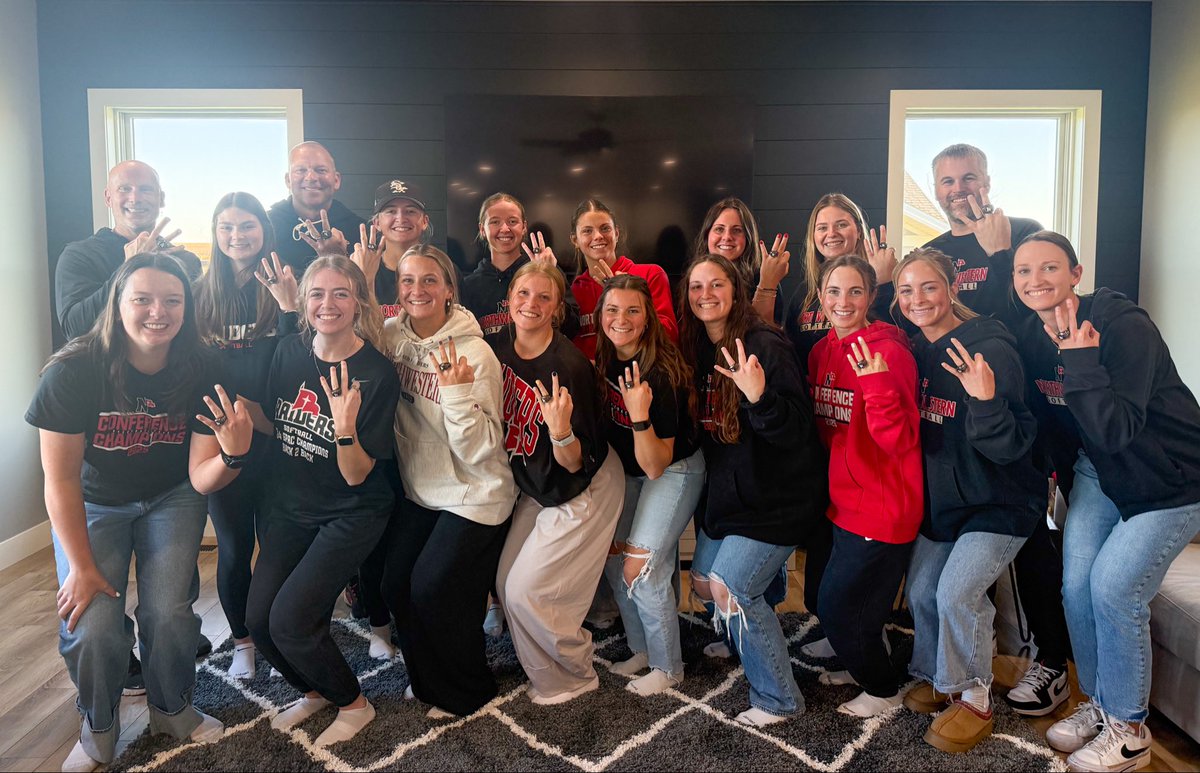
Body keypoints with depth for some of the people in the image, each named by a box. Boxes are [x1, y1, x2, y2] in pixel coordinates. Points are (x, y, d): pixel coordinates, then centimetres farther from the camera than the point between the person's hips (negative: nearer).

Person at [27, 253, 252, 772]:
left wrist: (232, 456, -41)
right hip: (93, 504, -1)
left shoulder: (197, 373, -18)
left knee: (170, 614, -13)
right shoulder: (73, 372, -25)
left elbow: (201, 478, -17)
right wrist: (82, 567, -12)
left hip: (171, 499, 1)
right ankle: (98, 727, 16)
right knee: (92, 626, -15)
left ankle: (170, 709, 18)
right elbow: (61, 479, -16)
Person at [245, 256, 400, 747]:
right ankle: (315, 692, 28)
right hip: (291, 508, 5)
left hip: (351, 514, -5)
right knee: (258, 618, -2)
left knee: (289, 619, -14)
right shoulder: (290, 352, -5)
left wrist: (345, 423, -35)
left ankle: (353, 704, 13)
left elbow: (356, 476, -18)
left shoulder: (376, 374, -19)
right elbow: (270, 423, 11)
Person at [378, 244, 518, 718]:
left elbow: (479, 451, -22)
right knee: (396, 585, 4)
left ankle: (467, 692, 19)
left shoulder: (474, 353, -20)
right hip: (420, 491, 6)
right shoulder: (392, 337, -3)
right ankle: (427, 681, 31)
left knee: (432, 589, -8)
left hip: (474, 497, -5)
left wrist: (455, 391, -34)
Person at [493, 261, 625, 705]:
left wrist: (561, 429, -43)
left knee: (527, 591, -5)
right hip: (534, 489, 7)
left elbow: (577, 464, -24)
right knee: (507, 584, 8)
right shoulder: (501, 345, -7)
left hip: (582, 493, -7)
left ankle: (575, 677, 20)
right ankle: (543, 669, 31)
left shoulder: (569, 367, -27)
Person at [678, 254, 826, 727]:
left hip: (777, 494, -8)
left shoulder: (765, 346, -19)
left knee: (730, 589, -10)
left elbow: (796, 431, -26)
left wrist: (760, 397, -42)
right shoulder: (697, 350, 4)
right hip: (729, 489, 8)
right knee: (703, 582, 11)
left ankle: (779, 699, 9)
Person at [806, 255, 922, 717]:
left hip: (883, 507, -8)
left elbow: (901, 440, -24)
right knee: (833, 600, 21)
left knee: (837, 608, 3)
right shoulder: (823, 351, 5)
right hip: (845, 502, 8)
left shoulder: (888, 352, -18)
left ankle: (883, 691, 28)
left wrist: (876, 384, -37)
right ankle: (863, 666, 48)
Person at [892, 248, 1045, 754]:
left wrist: (985, 400, -41)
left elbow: (1010, 447, -25)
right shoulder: (916, 350, 0)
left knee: (957, 592, -16)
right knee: (920, 591, 9)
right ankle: (934, 677, 33)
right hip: (940, 498, 7)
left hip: (998, 502, -7)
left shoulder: (991, 350, -22)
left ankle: (973, 698, 7)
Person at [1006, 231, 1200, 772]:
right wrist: (1053, 467, 4)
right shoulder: (1031, 338, -4)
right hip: (1099, 473, 7)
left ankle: (1128, 729, 9)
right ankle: (1098, 704, 23)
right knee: (1076, 583, 1)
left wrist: (1081, 361, -37)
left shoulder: (1125, 326, -25)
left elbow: (1115, 431, -33)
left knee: (1113, 587, -12)